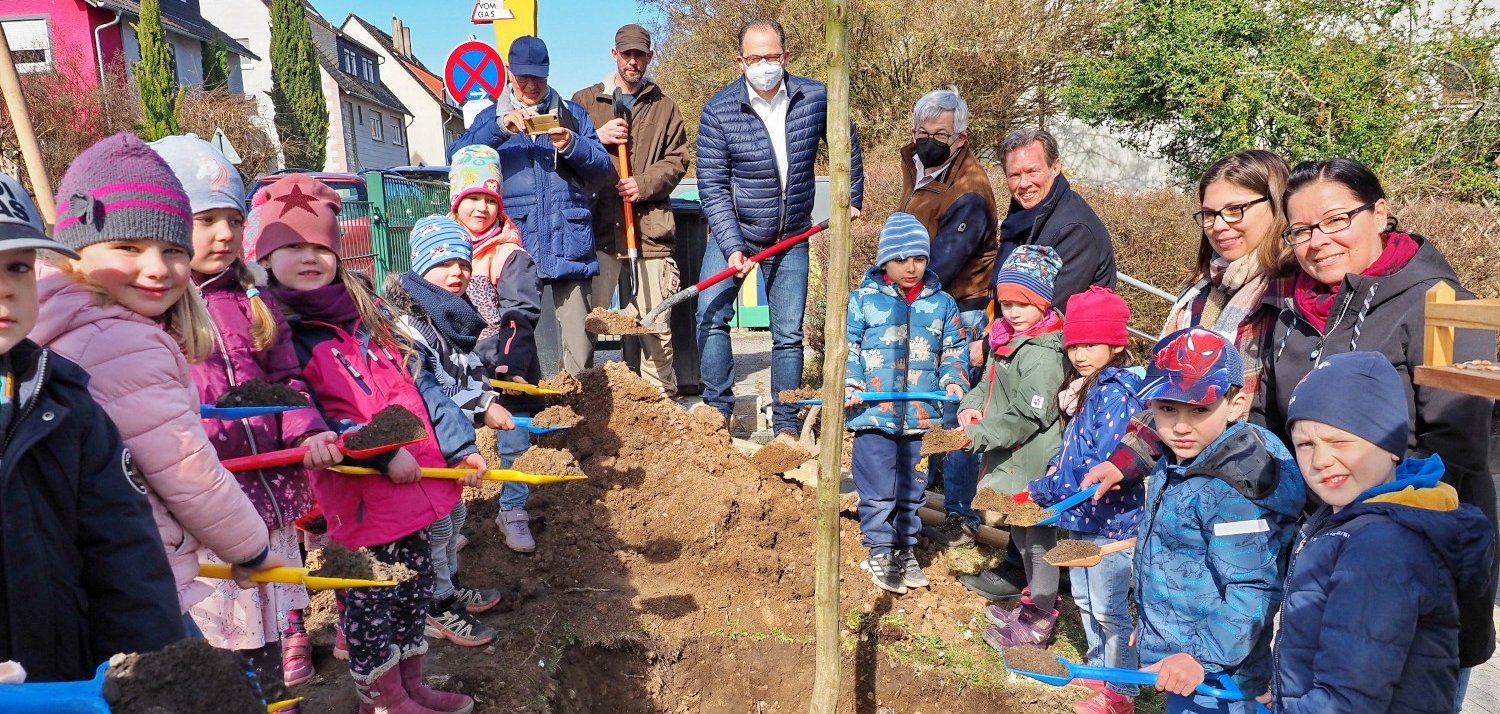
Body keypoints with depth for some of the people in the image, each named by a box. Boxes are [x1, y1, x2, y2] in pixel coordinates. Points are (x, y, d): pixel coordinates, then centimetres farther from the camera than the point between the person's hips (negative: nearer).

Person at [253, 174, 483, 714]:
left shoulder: (364, 314, 11)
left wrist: (458, 444, 4)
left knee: (415, 592, 19)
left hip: (416, 482, 7)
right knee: (371, 604, 8)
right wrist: (380, 452, -23)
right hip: (359, 499, -7)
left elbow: (415, 382, 11)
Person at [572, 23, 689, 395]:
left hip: (649, 227, 0)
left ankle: (662, 396, 14)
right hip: (599, 226, 0)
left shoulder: (664, 107, 17)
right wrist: (596, 139, -6)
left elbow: (677, 160, 10)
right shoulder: (585, 101, 15)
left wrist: (644, 183, -7)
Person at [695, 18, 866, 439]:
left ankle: (786, 426, 15)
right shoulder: (719, 111, -15)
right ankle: (717, 408, 1)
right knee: (711, 315, -15)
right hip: (734, 230, -1)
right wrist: (732, 247, -23)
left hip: (792, 236, 1)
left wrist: (852, 198, 16)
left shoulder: (816, 98, -9)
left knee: (789, 333, 4)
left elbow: (846, 145, 11)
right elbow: (712, 187, -15)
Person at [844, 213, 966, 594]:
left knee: (912, 489, 14)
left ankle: (905, 548, 30)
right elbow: (848, 347, 0)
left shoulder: (942, 303, 7)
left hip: (922, 415, 3)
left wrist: (953, 381, -4)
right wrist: (850, 386, -13)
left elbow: (954, 349, 13)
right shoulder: (864, 298, 0)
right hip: (874, 414, -2)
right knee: (878, 491, 3)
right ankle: (880, 551, 19)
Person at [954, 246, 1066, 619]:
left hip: (1032, 461, -10)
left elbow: (1028, 414, -26)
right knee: (1020, 529, 22)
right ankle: (1034, 601, 40)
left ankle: (1038, 620, 15)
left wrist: (980, 436, -24)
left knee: (1038, 533, 3)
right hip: (1009, 458, 10)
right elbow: (988, 384, 18)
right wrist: (970, 406, -2)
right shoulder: (1006, 340, 8)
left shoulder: (1043, 354, -22)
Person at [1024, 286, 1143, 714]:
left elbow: (1102, 463, -26)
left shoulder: (1116, 392, -20)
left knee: (1107, 609, 3)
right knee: (1085, 600, 22)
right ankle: (1099, 669, 40)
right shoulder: (1086, 388, 9)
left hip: (1110, 518, -9)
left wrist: (1042, 490, -18)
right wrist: (1059, 468, -1)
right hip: (1082, 517, 9)